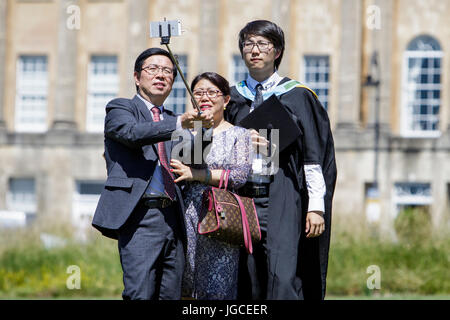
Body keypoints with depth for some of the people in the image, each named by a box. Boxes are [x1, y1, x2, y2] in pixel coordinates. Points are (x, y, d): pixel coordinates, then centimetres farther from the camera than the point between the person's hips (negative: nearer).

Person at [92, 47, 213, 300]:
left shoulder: (170, 119, 25)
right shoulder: (120, 108, 7)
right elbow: (132, 132, -15)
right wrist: (177, 125, -26)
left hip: (172, 219, 6)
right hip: (140, 217, -6)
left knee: (172, 295, 2)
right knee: (140, 295, -15)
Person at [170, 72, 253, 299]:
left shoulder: (238, 134, 6)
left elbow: (240, 174, -8)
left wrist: (194, 174, -10)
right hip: (187, 218, 3)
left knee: (217, 290, -7)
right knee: (184, 289, -1)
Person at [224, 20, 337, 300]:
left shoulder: (298, 96, 4)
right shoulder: (233, 98, 14)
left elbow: (314, 155, 1)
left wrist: (316, 206, -7)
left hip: (283, 201, -3)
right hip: (243, 198, 3)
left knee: (282, 279, -16)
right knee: (250, 284, 1)